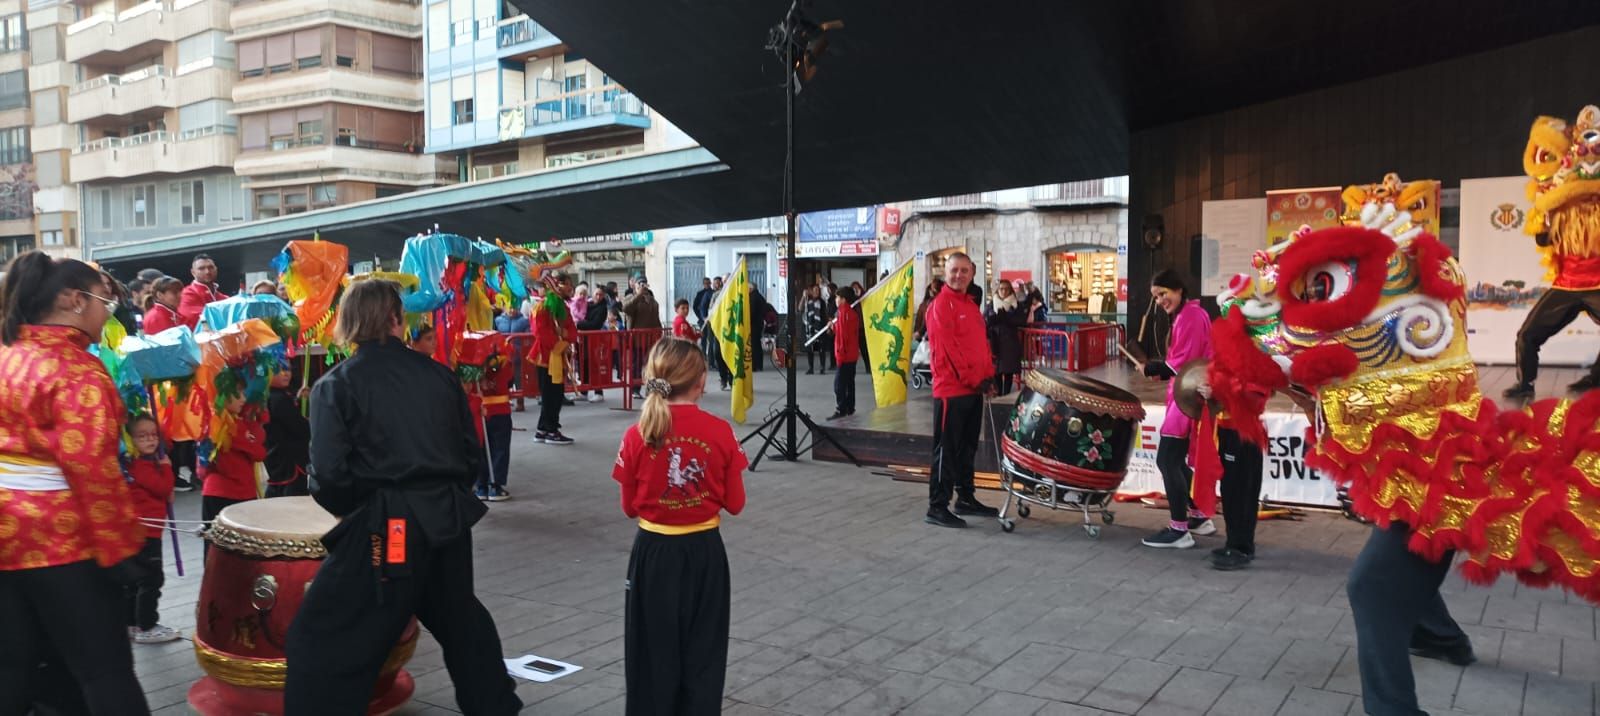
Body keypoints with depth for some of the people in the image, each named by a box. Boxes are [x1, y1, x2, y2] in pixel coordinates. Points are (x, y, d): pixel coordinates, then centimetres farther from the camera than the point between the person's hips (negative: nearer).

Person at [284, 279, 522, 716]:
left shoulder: (336, 384, -3)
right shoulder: (438, 374, 5)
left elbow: (329, 474, -10)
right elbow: (473, 456, 8)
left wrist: (349, 510, 10)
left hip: (385, 528, -5)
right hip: (449, 518, 5)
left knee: (320, 642, 6)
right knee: (460, 620, 28)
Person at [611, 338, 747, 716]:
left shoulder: (636, 437, -11)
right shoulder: (721, 432, -11)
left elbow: (629, 507, -2)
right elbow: (735, 503, -4)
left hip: (654, 552, 0)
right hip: (705, 551, 0)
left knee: (654, 649, 15)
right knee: (703, 649, 15)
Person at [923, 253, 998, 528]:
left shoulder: (971, 305, 17)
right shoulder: (941, 305, -11)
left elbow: (982, 343, 20)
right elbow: (948, 349, -16)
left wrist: (988, 376, 7)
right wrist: (973, 380, -14)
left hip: (974, 388, 9)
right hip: (952, 389, -9)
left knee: (968, 448, 16)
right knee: (947, 450, -6)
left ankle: (966, 499, 26)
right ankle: (937, 507, -1)